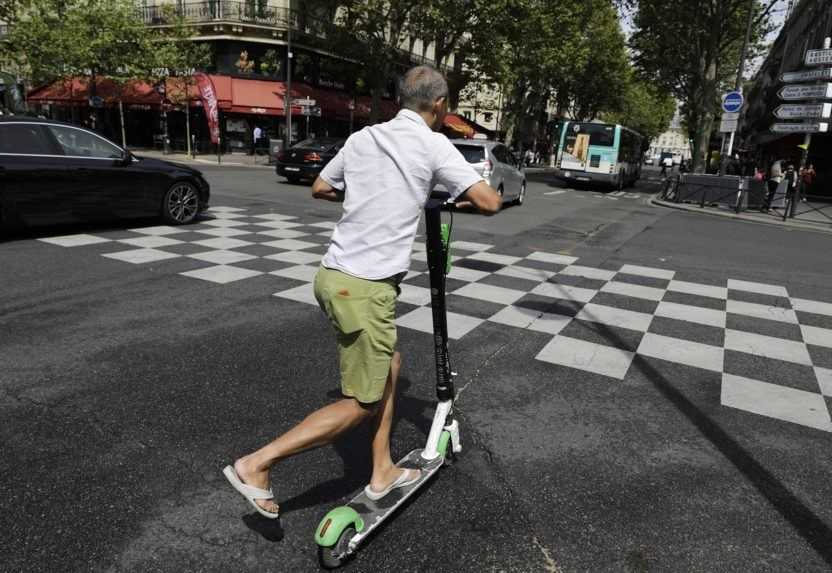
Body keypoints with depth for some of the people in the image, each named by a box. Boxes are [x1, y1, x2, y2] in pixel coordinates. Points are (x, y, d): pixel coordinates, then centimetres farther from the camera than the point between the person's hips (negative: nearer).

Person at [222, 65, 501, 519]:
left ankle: (382, 473, 31)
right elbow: (489, 202, -10)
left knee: (389, 366, 22)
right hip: (364, 288, -8)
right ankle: (256, 464, 5)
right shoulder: (433, 145, -6)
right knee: (361, 403, 5)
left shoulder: (362, 138, 12)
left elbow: (319, 189, 23)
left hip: (333, 275, 8)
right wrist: (462, 197, 11)